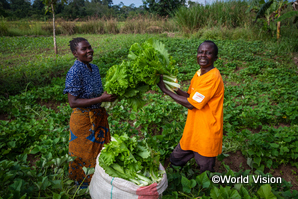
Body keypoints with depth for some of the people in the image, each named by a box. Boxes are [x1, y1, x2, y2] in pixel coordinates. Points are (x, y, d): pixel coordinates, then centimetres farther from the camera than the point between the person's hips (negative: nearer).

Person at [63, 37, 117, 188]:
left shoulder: (94, 68, 2)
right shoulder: (74, 72, -21)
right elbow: (73, 102, -24)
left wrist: (110, 94, -7)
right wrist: (101, 99, -27)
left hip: (99, 116, 7)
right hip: (83, 119, -7)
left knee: (99, 148, 22)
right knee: (84, 152, 13)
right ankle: (83, 181, 39)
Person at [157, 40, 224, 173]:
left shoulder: (213, 78, -24)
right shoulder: (199, 74, 4)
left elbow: (191, 104, -23)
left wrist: (165, 90, -17)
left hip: (206, 135, -8)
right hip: (193, 130, 8)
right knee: (175, 160, 20)